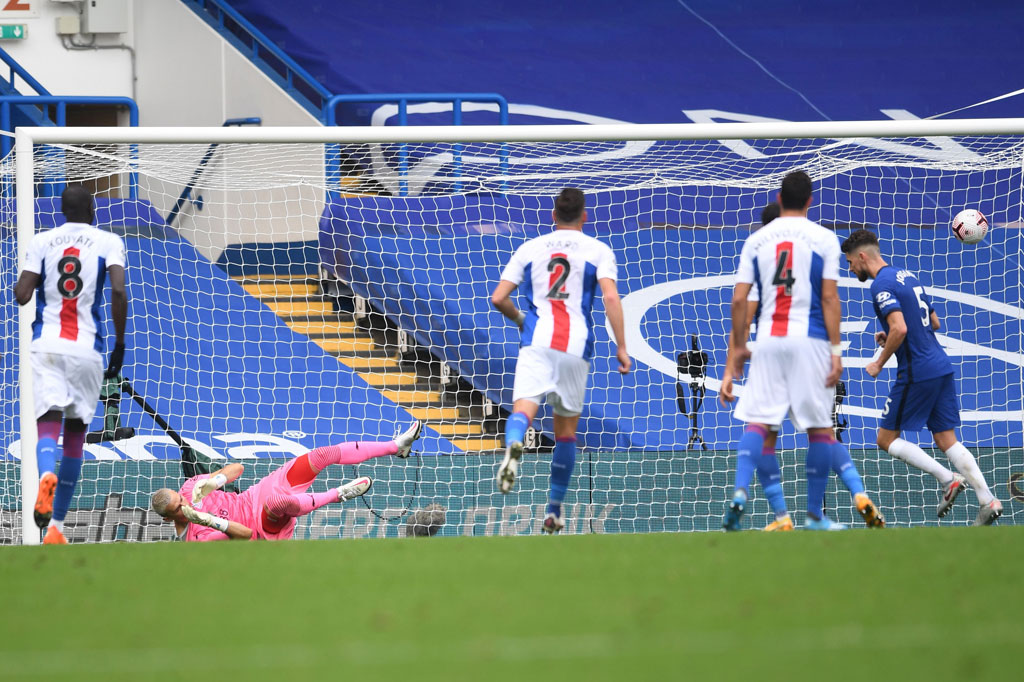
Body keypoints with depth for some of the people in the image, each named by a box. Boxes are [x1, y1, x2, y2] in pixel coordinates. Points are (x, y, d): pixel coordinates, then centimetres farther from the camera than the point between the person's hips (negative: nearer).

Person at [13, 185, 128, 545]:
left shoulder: (41, 242, 7)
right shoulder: (108, 242, 4)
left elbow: (21, 295, -2)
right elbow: (119, 291, -11)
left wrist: (21, 282, 23)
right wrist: (119, 343, -2)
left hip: (46, 345, 0)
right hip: (87, 348, 0)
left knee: (48, 425, -9)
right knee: (75, 436, 13)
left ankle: (46, 475, -45)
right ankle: (56, 526, 16)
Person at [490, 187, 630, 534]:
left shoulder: (530, 248, 16)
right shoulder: (597, 250, 10)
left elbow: (498, 298, 12)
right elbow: (611, 298, -4)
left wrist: (520, 319, 32)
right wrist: (621, 347, -3)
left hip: (536, 342, 0)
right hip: (576, 348, 0)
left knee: (523, 409, -17)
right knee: (566, 430, 14)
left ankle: (513, 447, -54)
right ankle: (554, 509, 18)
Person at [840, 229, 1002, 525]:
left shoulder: (882, 285, -12)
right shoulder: (908, 277, 17)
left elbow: (899, 328, -25)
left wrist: (879, 363, -11)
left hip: (917, 373, -9)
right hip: (941, 367, 9)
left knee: (886, 439, 4)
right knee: (946, 440, 9)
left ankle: (948, 479, -7)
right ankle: (988, 500, -3)